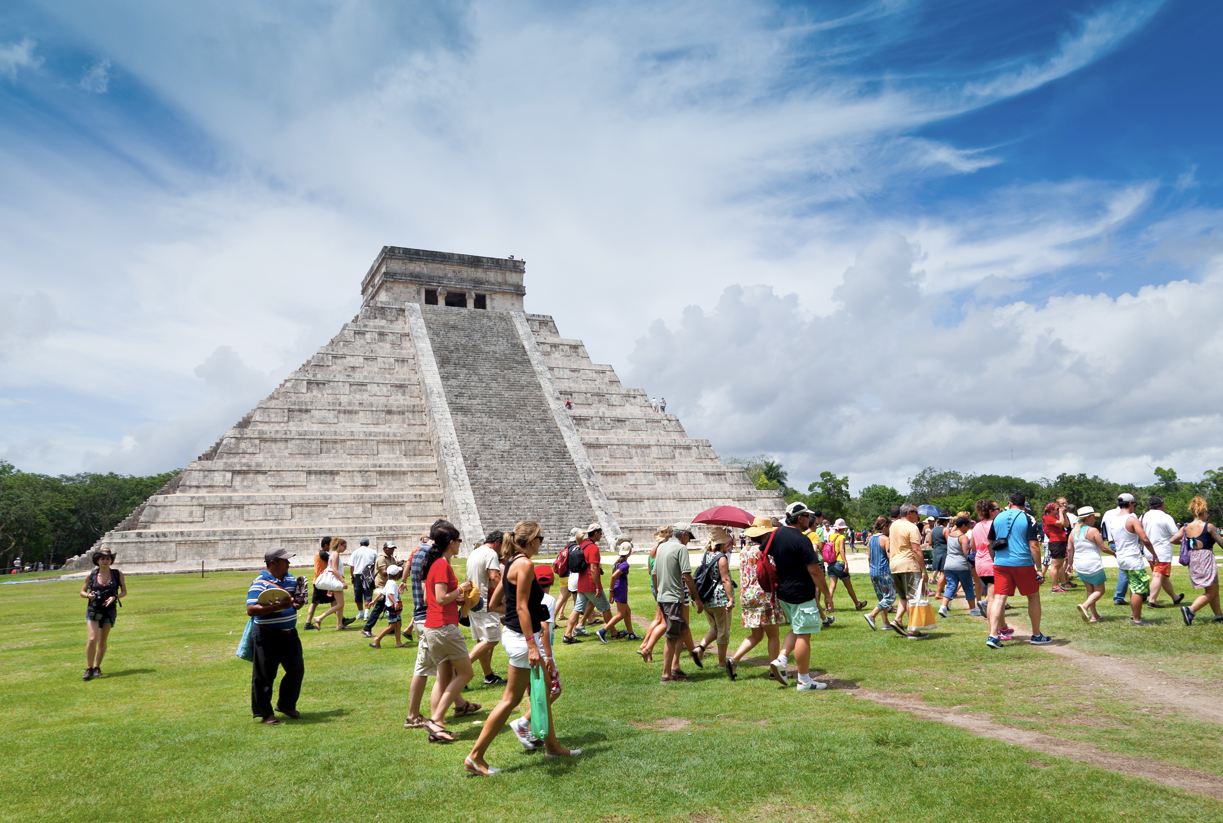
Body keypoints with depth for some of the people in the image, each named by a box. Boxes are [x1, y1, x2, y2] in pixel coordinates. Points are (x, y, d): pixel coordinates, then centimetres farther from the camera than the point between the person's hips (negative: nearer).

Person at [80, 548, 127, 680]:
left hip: (109, 610, 1)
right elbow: (82, 592, 9)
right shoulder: (91, 575, -2)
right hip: (93, 610, -1)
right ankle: (89, 669, -3)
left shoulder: (117, 574, -2)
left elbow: (124, 592, 6)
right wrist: (88, 595, -13)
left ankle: (97, 667, 22)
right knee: (92, 638, -14)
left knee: (102, 641, 5)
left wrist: (115, 597, -14)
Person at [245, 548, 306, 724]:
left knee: (296, 670, 12)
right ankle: (264, 713, 17)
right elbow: (251, 610, -22)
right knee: (265, 675, 4)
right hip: (268, 636, -7)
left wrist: (299, 603, -2)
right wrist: (277, 606, -30)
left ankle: (286, 705, 30)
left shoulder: (291, 579, 8)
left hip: (289, 634, 7)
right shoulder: (259, 583, -15)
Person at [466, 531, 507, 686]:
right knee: (491, 639, -7)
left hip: (473, 602, 10)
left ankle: (489, 676, 19)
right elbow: (494, 578, -23)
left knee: (483, 640, 13)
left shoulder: (474, 553, 18)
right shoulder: (491, 554, -13)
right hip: (486, 604, -10)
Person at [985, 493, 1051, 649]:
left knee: (999, 598, 0)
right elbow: (1033, 545, -10)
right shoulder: (1028, 519, -3)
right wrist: (1039, 568, -6)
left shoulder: (998, 517, 9)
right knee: (1034, 597, 15)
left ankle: (993, 635, -10)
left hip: (1000, 564, 3)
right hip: (1023, 563, -3)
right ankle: (1036, 635, 23)